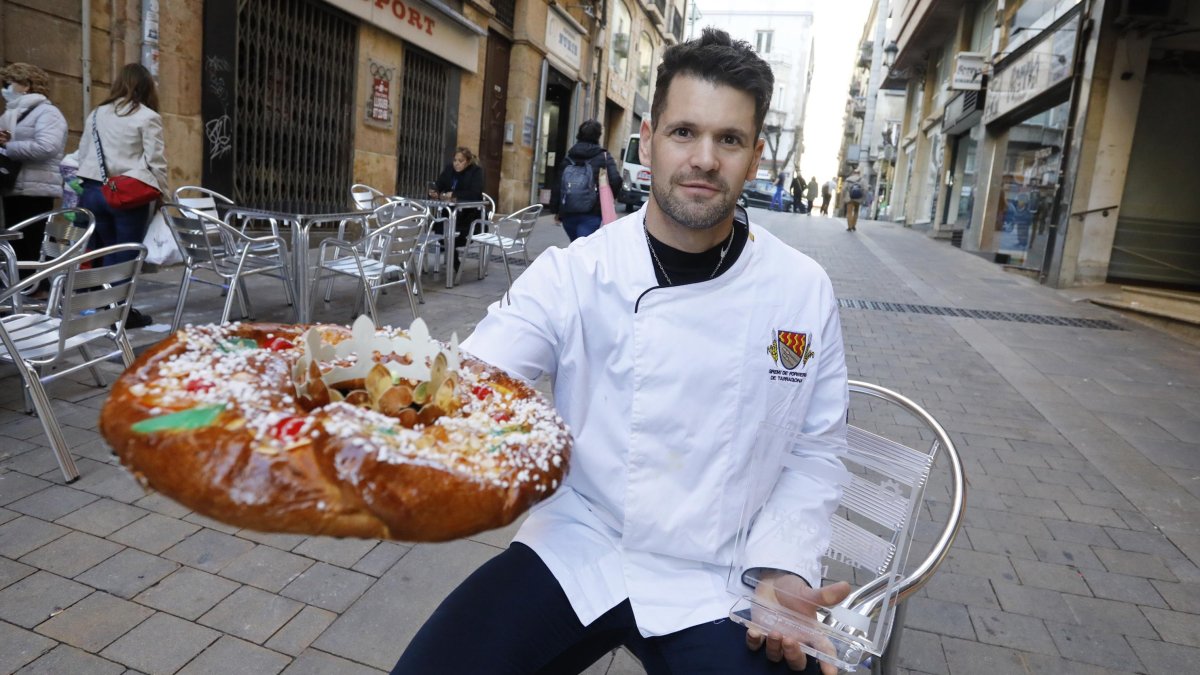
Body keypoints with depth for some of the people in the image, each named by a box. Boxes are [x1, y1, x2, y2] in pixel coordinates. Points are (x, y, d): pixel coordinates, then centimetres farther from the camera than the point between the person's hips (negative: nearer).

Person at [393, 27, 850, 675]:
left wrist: (787, 568, -9)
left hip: (721, 583, 1)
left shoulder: (803, 291, -5)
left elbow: (817, 449, 4)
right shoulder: (572, 274, -10)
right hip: (575, 553, 0)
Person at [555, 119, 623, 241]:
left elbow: (559, 183, 8)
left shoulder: (570, 155, 11)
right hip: (591, 214, -4)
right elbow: (615, 180, -15)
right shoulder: (603, 156, 0)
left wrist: (557, 211, 14)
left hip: (568, 212, 4)